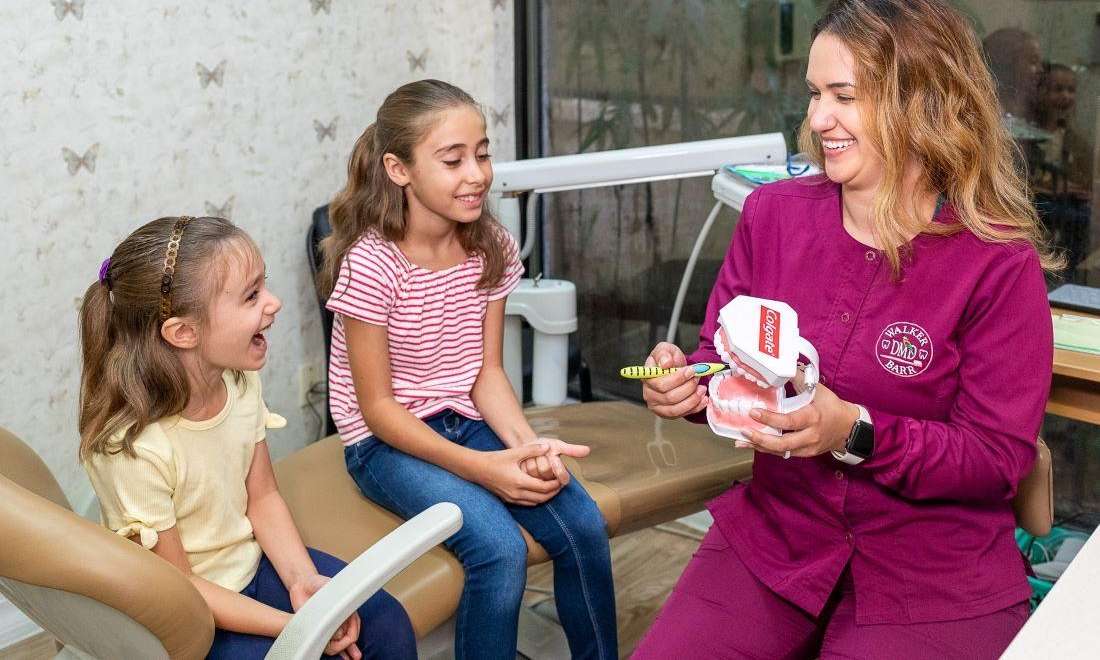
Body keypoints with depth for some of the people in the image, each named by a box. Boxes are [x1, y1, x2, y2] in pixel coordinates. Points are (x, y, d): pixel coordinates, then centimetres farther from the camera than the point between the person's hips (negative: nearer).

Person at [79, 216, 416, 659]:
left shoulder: (240, 382, -10)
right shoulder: (133, 448, -30)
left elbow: (262, 497, 2)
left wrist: (303, 579, -13)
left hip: (254, 558, 6)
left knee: (389, 624, -5)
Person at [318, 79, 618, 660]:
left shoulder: (490, 248, -2)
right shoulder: (370, 265, -19)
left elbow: (487, 372, 0)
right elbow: (378, 407, -16)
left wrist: (527, 443, -20)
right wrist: (481, 467, -24)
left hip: (469, 422, 5)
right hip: (389, 441, -5)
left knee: (583, 525, -14)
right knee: (500, 547, -27)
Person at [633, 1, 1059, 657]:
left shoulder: (999, 264, -12)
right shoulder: (772, 214, 0)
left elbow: (1001, 457, -12)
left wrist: (854, 433, -27)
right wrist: (685, 381, -15)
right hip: (772, 539, 3)